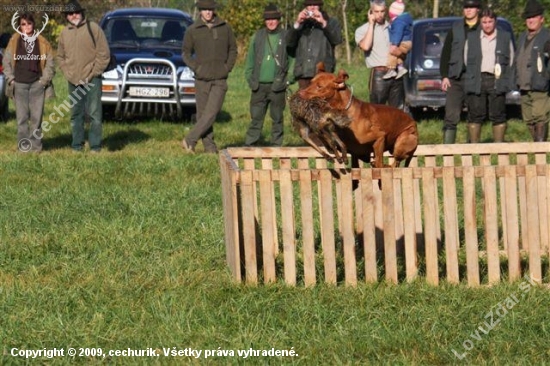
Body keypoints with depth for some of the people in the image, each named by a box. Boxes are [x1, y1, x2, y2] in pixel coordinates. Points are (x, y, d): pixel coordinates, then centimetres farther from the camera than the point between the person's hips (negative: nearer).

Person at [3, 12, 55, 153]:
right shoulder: (14, 41, 5)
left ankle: (36, 145, 3)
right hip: (19, 84, 1)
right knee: (22, 117, 0)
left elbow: (50, 63, 6)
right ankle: (24, 146, 5)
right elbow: (6, 62, 9)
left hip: (37, 84, -1)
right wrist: (11, 79, 1)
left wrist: (45, 79, -2)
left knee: (36, 116, -2)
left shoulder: (42, 42, 3)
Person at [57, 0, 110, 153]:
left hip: (91, 80, -5)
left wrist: (93, 74, -9)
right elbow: (60, 56, 19)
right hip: (73, 81, 5)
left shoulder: (93, 28, -3)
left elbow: (104, 54, -5)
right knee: (76, 114, 9)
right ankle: (77, 144, 16)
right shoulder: (64, 33, 11)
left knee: (94, 113, -5)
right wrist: (67, 73, 4)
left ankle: (95, 145, -1)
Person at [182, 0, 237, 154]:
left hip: (220, 79, 0)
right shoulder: (192, 30, 0)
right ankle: (209, 146, 12)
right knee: (202, 114, 3)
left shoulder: (225, 28, 3)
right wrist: (195, 68, -5)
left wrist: (228, 67, 0)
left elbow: (233, 49, 13)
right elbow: (186, 52, 9)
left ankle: (190, 140, -8)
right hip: (202, 79, 0)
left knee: (211, 114, -13)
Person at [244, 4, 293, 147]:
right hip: (259, 85, 2)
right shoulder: (258, 36, 8)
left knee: (277, 119, 5)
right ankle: (249, 146, 4)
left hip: (277, 85, -2)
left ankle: (276, 146, 10)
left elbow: (292, 60, 0)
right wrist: (250, 78, 4)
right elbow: (250, 59, 11)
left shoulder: (285, 37, 0)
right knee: (256, 118, 3)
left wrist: (288, 80, -8)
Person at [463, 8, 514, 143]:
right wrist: (472, 78, 8)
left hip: (497, 82, 0)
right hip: (476, 81, 0)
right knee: (475, 115, 0)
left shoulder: (505, 37, 11)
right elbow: (467, 61, 14)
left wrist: (503, 77, 5)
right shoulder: (472, 39, 11)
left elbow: (511, 59, 13)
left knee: (498, 115, -1)